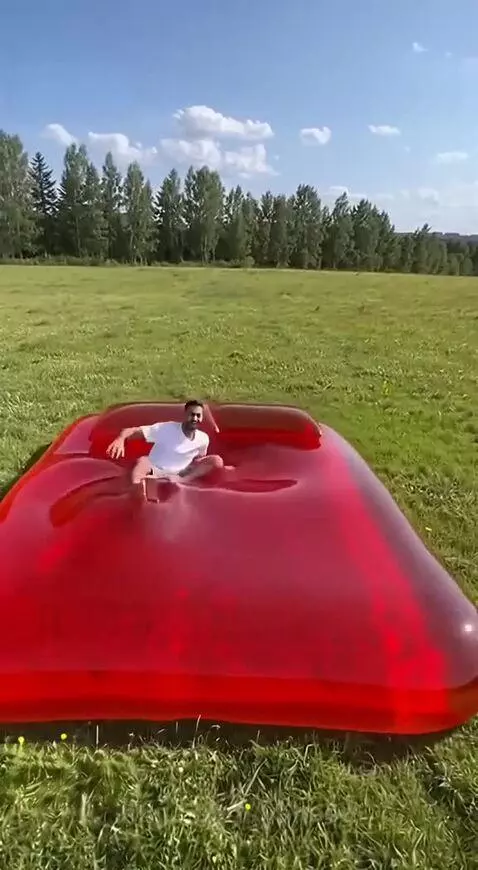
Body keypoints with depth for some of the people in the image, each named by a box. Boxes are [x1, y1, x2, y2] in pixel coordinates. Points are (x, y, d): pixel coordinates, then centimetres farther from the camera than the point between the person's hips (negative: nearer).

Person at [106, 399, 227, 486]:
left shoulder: (203, 438, -4)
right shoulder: (166, 429, -16)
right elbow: (132, 430, -24)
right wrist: (120, 439, -47)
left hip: (180, 474, 3)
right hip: (155, 472, -3)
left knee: (217, 461, -15)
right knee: (142, 461, -37)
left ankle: (182, 480, -31)